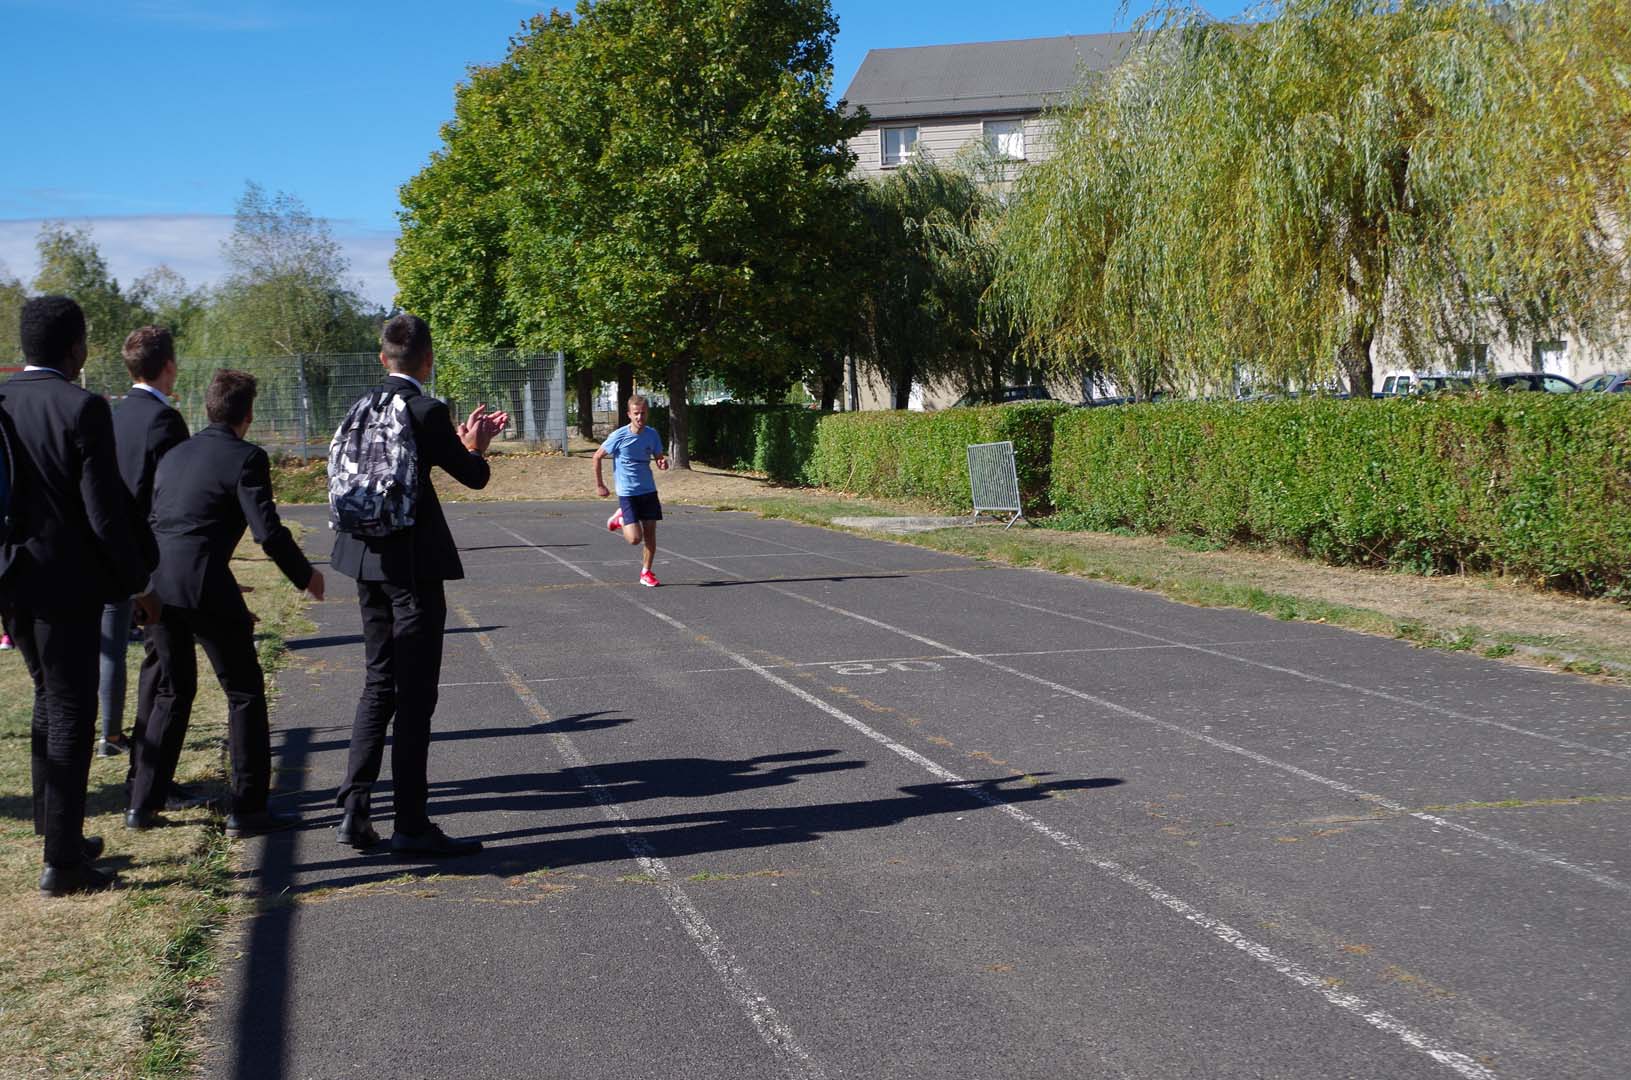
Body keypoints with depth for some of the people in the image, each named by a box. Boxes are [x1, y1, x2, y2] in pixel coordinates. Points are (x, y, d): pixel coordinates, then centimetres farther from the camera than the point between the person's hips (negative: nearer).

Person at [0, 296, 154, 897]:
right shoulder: (82, 409, -16)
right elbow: (105, 510, -17)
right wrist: (136, 582, -7)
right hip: (66, 582, -6)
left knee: (49, 700, 22)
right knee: (71, 714, 1)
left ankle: (56, 830, 32)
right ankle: (62, 863, 4)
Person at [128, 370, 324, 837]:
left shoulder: (175, 454, 17)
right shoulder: (245, 458, -5)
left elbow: (152, 519, 19)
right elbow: (268, 530, -12)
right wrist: (306, 575, 3)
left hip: (157, 585, 7)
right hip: (203, 585, -7)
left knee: (172, 691, 21)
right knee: (244, 692, 5)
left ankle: (143, 805, 23)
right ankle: (247, 809, 7)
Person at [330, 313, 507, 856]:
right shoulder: (427, 410, -15)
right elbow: (475, 477, -6)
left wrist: (461, 439, 25)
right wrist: (475, 445, 15)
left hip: (370, 560, 8)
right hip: (413, 561, -7)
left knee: (379, 684, 17)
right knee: (415, 695, 0)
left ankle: (354, 810, 16)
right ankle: (410, 824, 6)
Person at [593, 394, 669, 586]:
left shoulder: (652, 434, -2)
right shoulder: (619, 436, -14)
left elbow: (659, 457, 12)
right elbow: (597, 457, -1)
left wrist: (663, 463, -13)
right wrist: (599, 485, 1)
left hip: (649, 491, 4)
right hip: (627, 492, -4)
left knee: (650, 534, 2)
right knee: (635, 538, -11)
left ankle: (646, 573, 19)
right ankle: (620, 519, 21)